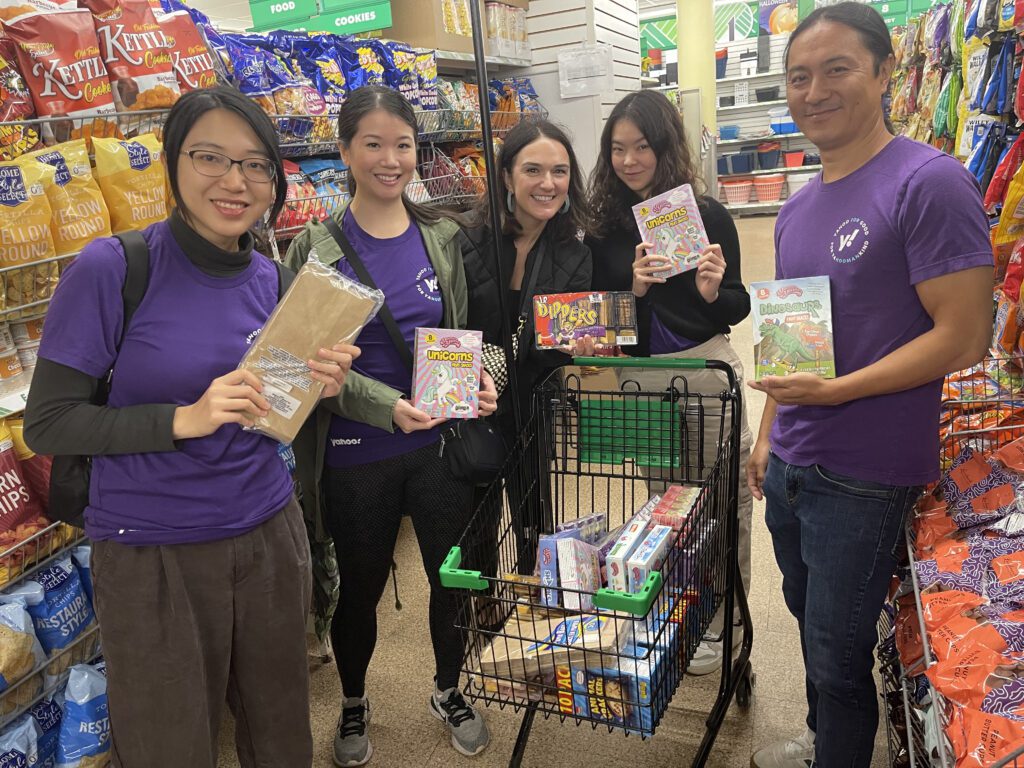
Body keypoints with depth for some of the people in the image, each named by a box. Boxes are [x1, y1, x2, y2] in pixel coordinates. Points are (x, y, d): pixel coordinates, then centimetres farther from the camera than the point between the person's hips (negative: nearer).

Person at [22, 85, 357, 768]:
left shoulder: (270, 278, 1)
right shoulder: (111, 269, -15)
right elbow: (48, 424, -12)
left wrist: (320, 387, -10)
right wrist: (185, 418, -24)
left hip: (269, 535, 5)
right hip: (152, 557, -4)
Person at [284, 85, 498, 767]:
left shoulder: (444, 237, 1)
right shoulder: (315, 248, -7)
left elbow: (472, 332, 7)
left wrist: (482, 380, -14)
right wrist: (385, 405, -25)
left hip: (443, 443, 2)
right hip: (356, 454, -2)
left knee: (454, 578, 15)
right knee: (361, 588, 16)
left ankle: (449, 690, 44)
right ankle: (353, 703, 44)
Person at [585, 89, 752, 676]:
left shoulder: (709, 216, -4)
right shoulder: (605, 225, 2)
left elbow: (737, 308, 0)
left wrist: (713, 291, -21)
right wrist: (633, 287, -16)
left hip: (707, 370, -2)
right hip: (639, 379, 2)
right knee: (662, 499, 14)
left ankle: (724, 620, 26)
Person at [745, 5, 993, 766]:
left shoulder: (929, 181, -15)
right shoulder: (798, 206, 9)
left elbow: (964, 338, -18)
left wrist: (838, 390, -24)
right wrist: (769, 434, 15)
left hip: (863, 476, -7)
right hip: (789, 467, 8)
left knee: (838, 652, 8)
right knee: (810, 622, 24)